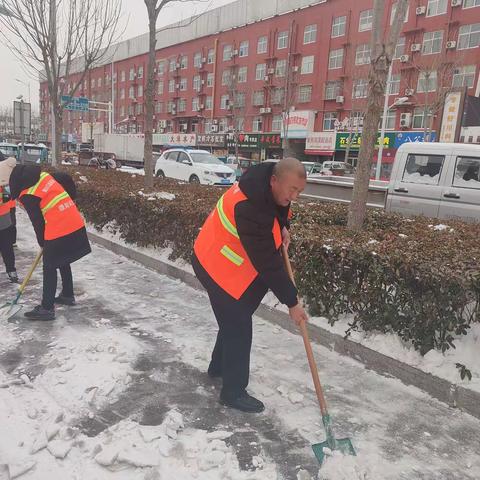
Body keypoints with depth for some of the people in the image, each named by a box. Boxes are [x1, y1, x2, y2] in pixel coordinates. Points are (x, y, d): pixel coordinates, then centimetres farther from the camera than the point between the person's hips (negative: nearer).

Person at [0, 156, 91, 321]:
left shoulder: (26, 195, -12)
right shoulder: (43, 175, 8)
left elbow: (37, 221, -5)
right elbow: (67, 180, 18)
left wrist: (42, 241, 11)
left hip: (59, 231, -9)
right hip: (75, 223, 9)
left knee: (49, 268, 4)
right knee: (63, 262, 24)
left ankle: (47, 308, 11)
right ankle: (68, 295, 39)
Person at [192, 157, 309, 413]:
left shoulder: (267, 185, -8)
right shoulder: (249, 209, -36)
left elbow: (277, 206, 19)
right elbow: (268, 262, -32)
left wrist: (282, 226, -2)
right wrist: (291, 301, -23)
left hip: (225, 261, 10)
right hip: (219, 268, -10)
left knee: (234, 320, 22)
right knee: (238, 327, -4)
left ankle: (219, 366, 43)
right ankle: (233, 392, 12)